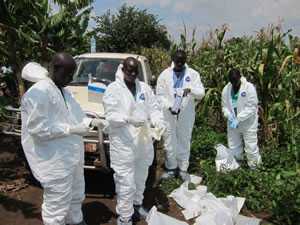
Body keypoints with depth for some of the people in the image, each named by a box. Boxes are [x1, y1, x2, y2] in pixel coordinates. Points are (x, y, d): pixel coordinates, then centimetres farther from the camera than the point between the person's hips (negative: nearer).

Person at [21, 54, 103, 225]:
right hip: (55, 161, -10)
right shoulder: (38, 92, -19)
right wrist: (71, 129, -23)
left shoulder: (63, 91, 11)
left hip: (72, 156, 10)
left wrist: (90, 121, 0)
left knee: (76, 195, 26)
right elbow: (36, 127, -24)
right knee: (57, 205, 2)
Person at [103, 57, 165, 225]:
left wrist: (158, 121, -12)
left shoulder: (145, 88, 10)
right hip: (123, 143, -5)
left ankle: (137, 204, 43)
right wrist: (129, 120, -29)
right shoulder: (113, 89, -6)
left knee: (141, 177, 21)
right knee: (126, 182, -2)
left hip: (144, 141, 6)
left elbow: (154, 108, 8)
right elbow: (111, 115, -13)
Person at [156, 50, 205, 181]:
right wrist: (169, 107, -18)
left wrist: (191, 89, -28)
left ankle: (183, 169, 25)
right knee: (169, 142, 7)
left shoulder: (193, 74, 2)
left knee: (184, 142, 10)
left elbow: (201, 93, -6)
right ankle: (171, 168, 24)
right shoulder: (164, 75, 2)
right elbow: (160, 95, -1)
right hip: (168, 114, 0)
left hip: (186, 115, 0)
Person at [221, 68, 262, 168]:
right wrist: (229, 116, -14)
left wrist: (238, 119, -23)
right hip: (233, 124, 5)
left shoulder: (249, 87, -13)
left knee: (251, 148, -1)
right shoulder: (226, 89, 1)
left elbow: (252, 107, -17)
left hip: (248, 123, -4)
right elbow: (224, 106, 6)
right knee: (233, 148, 16)